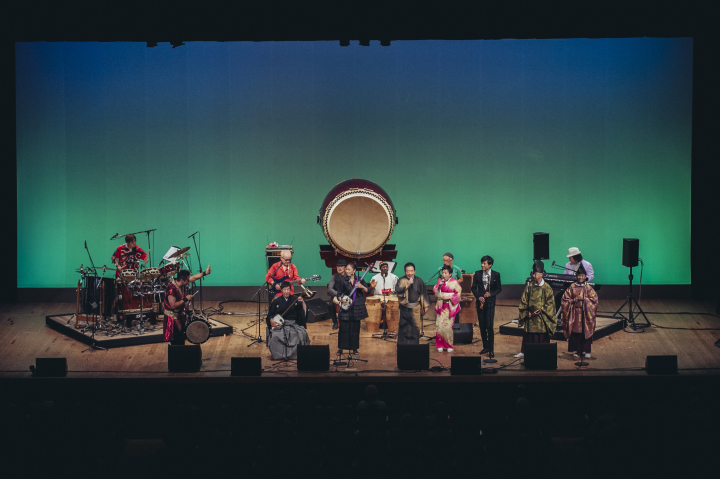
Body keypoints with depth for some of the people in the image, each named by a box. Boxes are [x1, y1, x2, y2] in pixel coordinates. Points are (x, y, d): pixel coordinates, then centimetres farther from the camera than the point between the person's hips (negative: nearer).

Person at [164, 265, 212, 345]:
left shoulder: (181, 284, -2)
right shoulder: (171, 289, -28)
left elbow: (193, 278, 12)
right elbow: (173, 305, -31)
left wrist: (205, 273, 10)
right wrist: (185, 299, -25)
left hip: (180, 316, 9)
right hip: (173, 319, -9)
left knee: (181, 341, 18)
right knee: (177, 343, -3)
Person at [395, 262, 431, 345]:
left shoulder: (419, 281, 1)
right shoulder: (401, 281, -3)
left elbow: (423, 294, 7)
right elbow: (397, 291, -16)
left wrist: (425, 306, 7)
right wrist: (407, 285, -25)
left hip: (415, 308, 1)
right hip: (405, 308, -1)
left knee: (415, 328, 5)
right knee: (404, 328, 3)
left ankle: (415, 344, 16)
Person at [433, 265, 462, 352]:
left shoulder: (454, 282, -1)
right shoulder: (440, 281, 9)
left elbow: (458, 293, -2)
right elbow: (435, 292, 6)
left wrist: (449, 297, -12)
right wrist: (439, 286, -10)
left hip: (450, 307, -3)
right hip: (441, 306, 3)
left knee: (448, 326, -6)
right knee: (439, 325, -5)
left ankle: (449, 345, 6)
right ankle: (440, 345, 3)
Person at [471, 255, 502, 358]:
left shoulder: (496, 275, -2)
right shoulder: (477, 274, 3)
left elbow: (499, 288, 2)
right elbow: (473, 287, 6)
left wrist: (490, 294, -15)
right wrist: (478, 297, -10)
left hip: (490, 302, -3)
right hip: (480, 303, 3)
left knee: (489, 326, -10)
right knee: (482, 326, 8)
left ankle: (491, 350, -5)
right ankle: (485, 347, 20)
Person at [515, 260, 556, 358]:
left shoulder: (546, 288, -6)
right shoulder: (529, 286, 2)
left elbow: (550, 303, -6)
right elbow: (523, 301, 5)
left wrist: (541, 311, -14)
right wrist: (527, 313, -5)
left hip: (542, 317, -2)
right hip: (530, 317, 2)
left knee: (542, 337, 1)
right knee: (528, 335, 6)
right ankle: (524, 351, 15)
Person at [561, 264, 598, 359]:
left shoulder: (588, 288, 4)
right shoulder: (572, 287, 5)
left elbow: (594, 299, 0)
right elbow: (565, 300, 6)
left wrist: (584, 299, -11)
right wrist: (574, 300, -10)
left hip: (586, 313, -1)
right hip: (574, 313, 1)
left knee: (586, 332, -2)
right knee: (575, 331, -2)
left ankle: (587, 351, 7)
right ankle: (576, 350, 6)